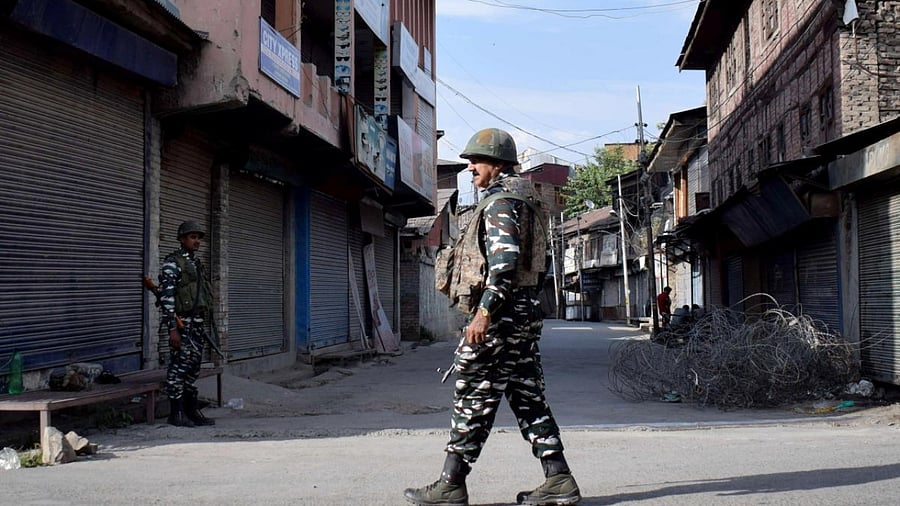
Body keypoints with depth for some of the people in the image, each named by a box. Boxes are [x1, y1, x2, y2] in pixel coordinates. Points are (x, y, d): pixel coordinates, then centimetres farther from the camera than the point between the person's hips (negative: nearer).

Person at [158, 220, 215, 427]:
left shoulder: (196, 262, 17)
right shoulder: (172, 263, -9)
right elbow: (166, 297, -15)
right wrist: (172, 329, -20)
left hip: (197, 323, 8)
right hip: (182, 323, -8)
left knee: (193, 366, 11)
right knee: (179, 367, -5)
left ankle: (191, 410, 18)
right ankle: (176, 413, 1)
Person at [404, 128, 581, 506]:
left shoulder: (500, 204, -12)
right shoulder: (522, 202, 19)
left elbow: (504, 262, -25)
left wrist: (483, 312, -25)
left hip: (501, 314, -10)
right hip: (527, 311, 10)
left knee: (473, 399, -3)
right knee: (528, 397, 10)